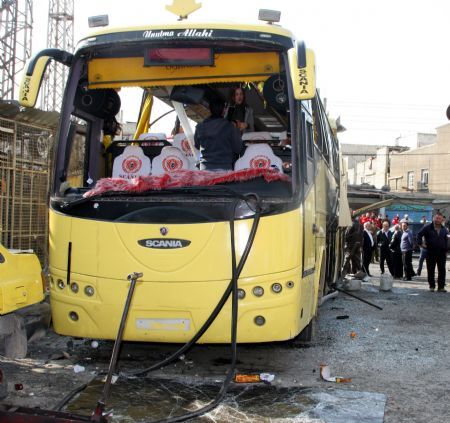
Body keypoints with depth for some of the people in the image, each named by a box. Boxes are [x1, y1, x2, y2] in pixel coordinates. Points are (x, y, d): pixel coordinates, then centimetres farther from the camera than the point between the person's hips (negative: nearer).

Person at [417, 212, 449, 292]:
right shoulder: (427, 227, -1)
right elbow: (419, 234, 0)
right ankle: (432, 286, 13)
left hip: (441, 252, 2)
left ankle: (441, 287, 5)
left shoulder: (444, 229, 11)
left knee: (442, 270, 0)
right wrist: (420, 243, -9)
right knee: (430, 270, 4)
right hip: (431, 252, -2)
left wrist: (446, 250, 9)